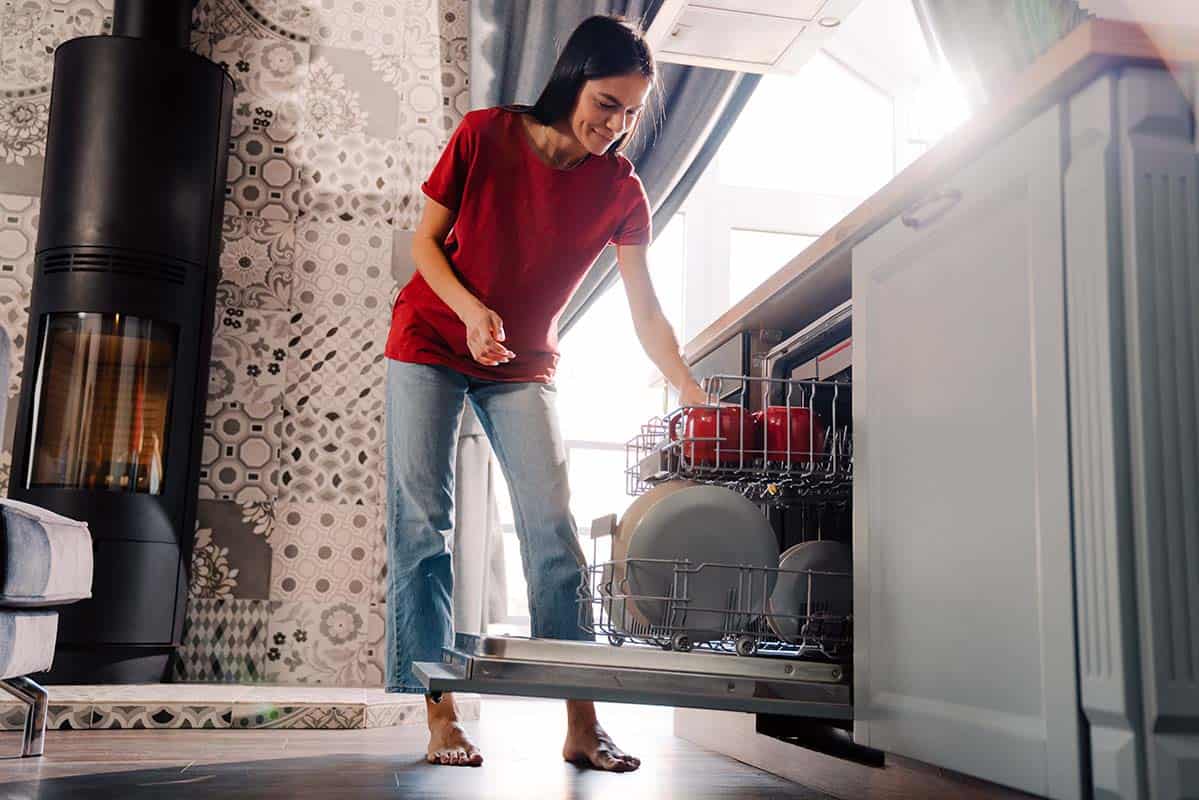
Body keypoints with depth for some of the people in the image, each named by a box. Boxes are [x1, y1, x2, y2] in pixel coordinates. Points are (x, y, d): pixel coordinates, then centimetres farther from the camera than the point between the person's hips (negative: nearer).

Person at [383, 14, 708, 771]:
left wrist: (698, 399, -21)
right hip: (431, 344, -1)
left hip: (523, 366, 1)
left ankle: (583, 725, -6)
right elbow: (425, 240, -6)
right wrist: (470, 311, -23)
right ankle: (441, 718, -4)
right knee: (422, 519, -8)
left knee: (554, 524, -9)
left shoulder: (620, 189, -8)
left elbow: (647, 312, -11)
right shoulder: (484, 134, -11)